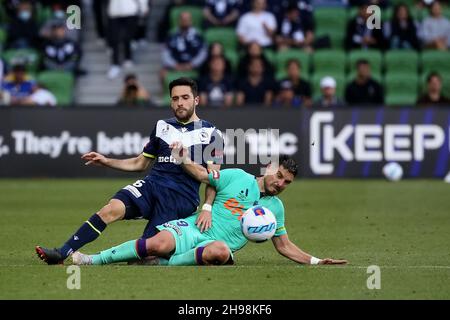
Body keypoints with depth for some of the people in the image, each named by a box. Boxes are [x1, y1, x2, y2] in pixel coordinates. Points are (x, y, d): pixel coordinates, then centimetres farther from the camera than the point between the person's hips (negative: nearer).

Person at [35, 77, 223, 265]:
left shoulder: (210, 134, 6)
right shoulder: (162, 127, 20)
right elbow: (140, 163, 28)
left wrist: (207, 207, -11)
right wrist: (107, 162, 17)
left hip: (181, 197, -3)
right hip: (153, 184, 3)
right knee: (112, 209, -25)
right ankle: (60, 255, -28)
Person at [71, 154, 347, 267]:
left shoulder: (276, 207, 16)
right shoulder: (237, 177, 7)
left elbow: (284, 246, 21)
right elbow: (202, 175, 10)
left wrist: (315, 261, 11)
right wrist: (182, 158, -6)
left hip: (218, 243, 1)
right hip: (192, 229, -1)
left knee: (220, 250, -39)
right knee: (160, 243, -33)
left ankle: (162, 264, -28)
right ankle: (95, 259, -17)